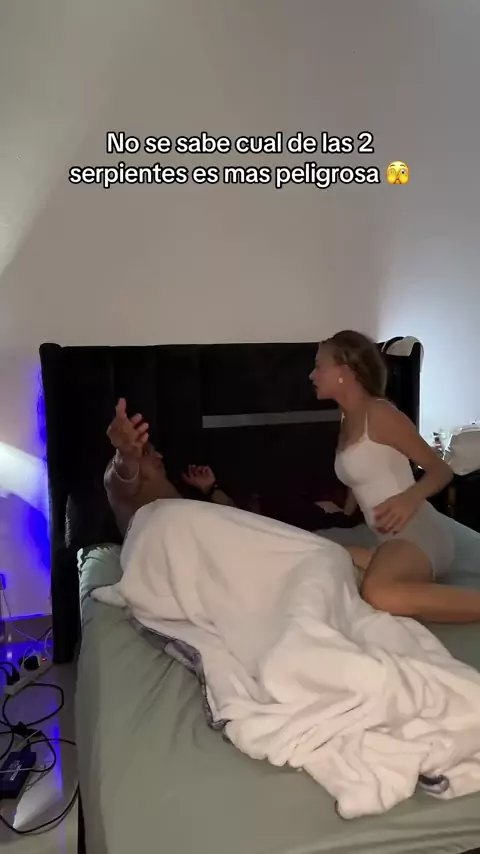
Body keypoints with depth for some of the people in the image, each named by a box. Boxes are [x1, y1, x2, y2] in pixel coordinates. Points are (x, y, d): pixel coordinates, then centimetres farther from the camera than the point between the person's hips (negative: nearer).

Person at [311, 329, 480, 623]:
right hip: (393, 540, 10)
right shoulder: (348, 422, 16)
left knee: (379, 593, -39)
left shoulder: (380, 414, -9)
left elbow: (441, 470, -7)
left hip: (418, 533, -10)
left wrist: (412, 497, -25)